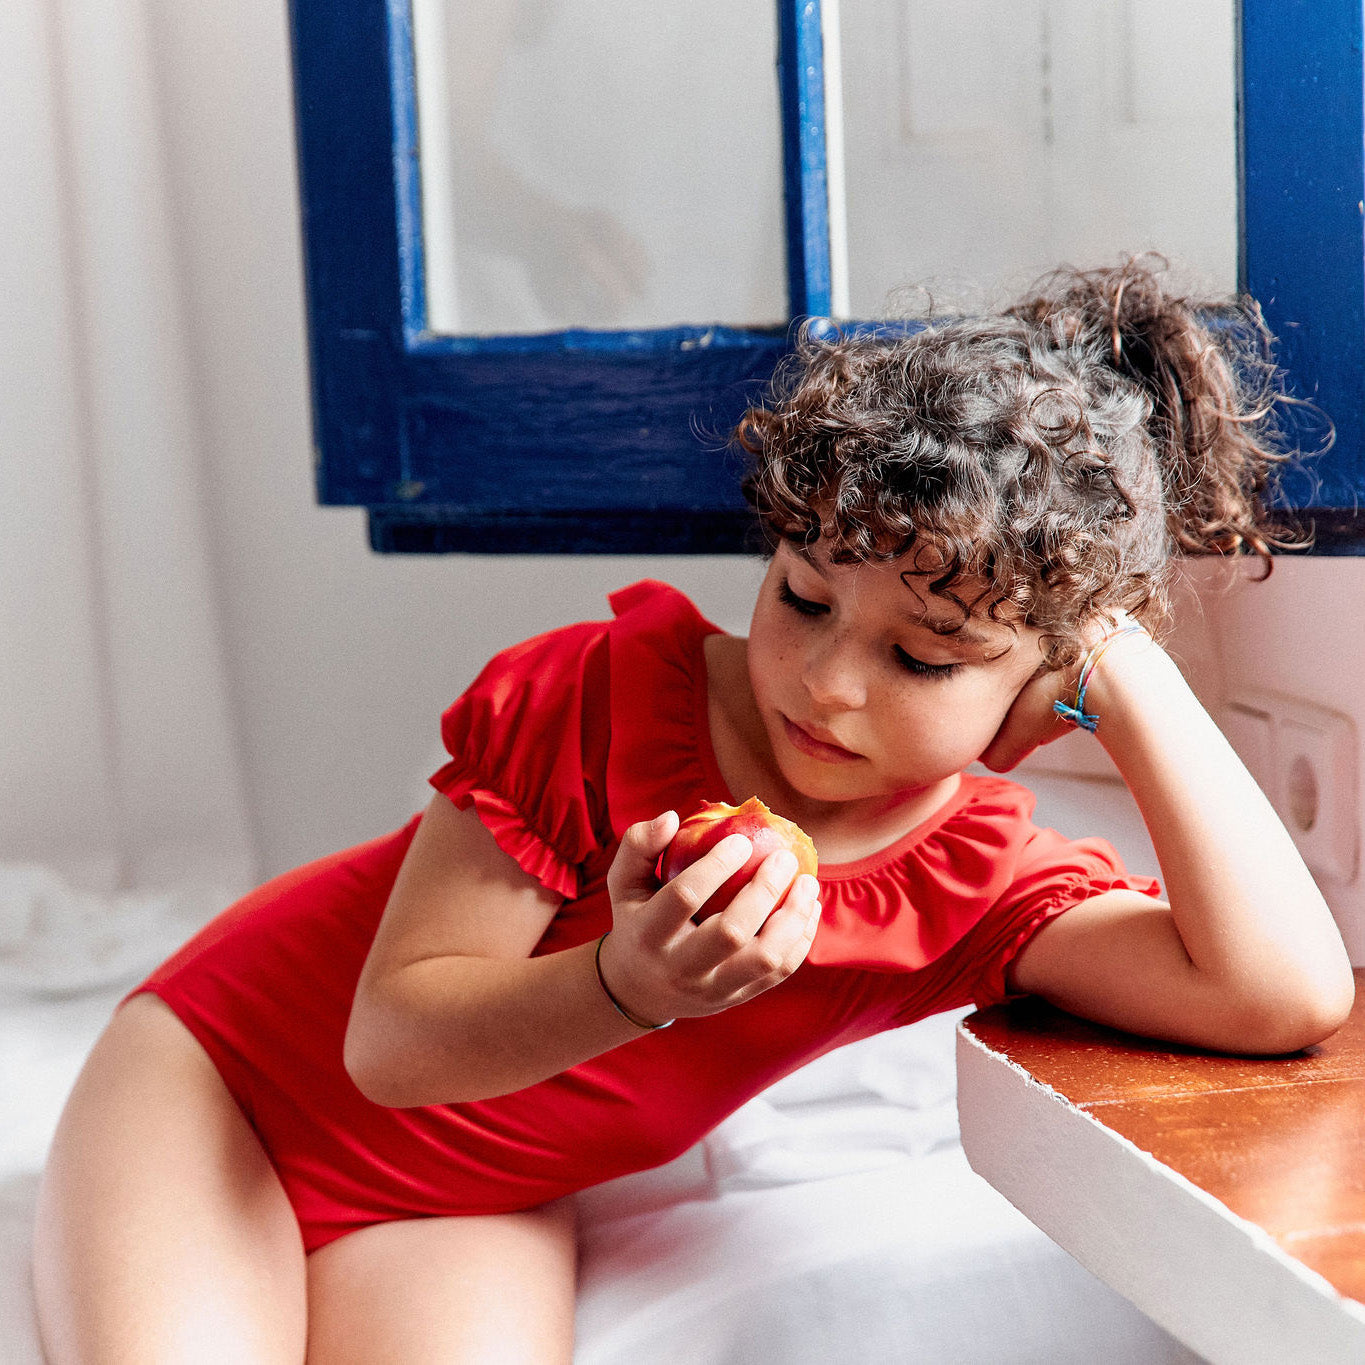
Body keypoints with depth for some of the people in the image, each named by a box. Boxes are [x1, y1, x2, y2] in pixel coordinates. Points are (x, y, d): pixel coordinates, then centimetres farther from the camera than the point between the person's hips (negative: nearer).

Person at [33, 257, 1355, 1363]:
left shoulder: (978, 882, -13)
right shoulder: (611, 694, -22)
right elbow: (391, 1037, -20)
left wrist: (1130, 676, -27)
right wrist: (626, 988, -41)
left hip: (470, 1210, 2)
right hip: (224, 1076, -2)